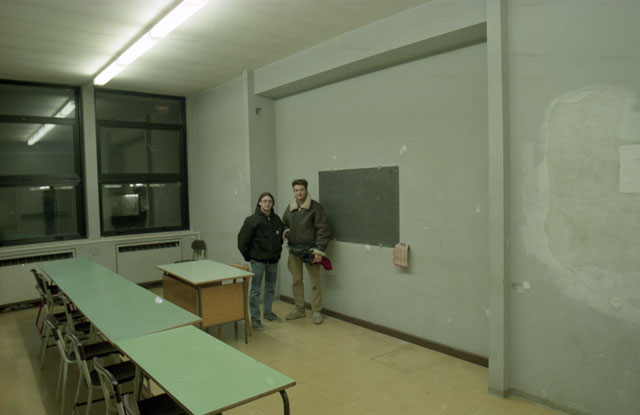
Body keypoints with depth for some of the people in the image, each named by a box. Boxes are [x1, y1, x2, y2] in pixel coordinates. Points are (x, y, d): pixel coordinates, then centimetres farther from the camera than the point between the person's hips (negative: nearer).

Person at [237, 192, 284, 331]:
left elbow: (281, 236, 18)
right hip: (258, 260, -5)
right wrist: (248, 255, -7)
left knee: (270, 288, 17)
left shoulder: (277, 219, 3)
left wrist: (278, 251, 12)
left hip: (273, 260, 6)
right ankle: (255, 319, 9)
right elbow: (242, 239, -11)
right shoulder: (252, 220, -13)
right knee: (255, 290, 0)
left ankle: (268, 312, 34)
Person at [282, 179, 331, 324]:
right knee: (296, 281, 13)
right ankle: (299, 309, 27)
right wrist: (286, 231, -1)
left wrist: (319, 251, -16)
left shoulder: (315, 207, -9)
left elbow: (323, 230, -11)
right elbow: (284, 224, 23)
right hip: (294, 250, 5)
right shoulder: (289, 208, 8)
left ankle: (316, 311, 14)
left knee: (315, 282, 2)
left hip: (310, 250, -5)